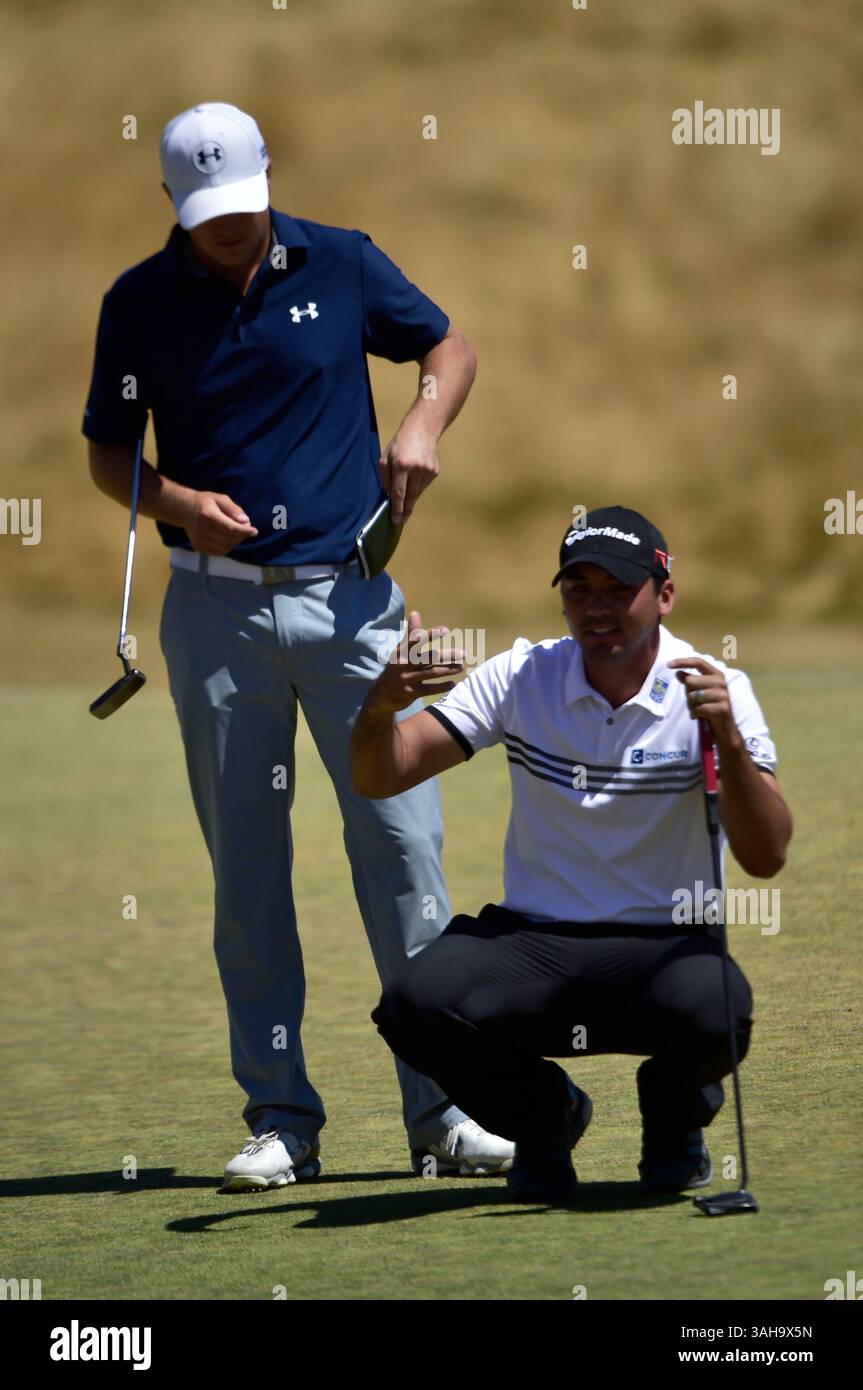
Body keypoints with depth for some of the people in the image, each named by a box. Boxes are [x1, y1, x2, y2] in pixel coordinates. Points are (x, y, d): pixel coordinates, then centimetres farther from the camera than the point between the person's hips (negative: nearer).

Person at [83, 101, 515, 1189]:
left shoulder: (341, 265, 3)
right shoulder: (140, 303, 3)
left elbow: (449, 345, 17)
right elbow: (107, 454, 10)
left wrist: (424, 423, -4)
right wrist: (175, 502, -10)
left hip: (349, 597, 0)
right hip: (218, 609, 0)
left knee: (402, 839, -5)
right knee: (246, 866, 3)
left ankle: (441, 1108, -1)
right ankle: (279, 1119, 9)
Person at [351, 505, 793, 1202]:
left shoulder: (716, 690, -6)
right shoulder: (521, 678, -1)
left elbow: (766, 858, -16)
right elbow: (380, 778, -5)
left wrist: (727, 737, -31)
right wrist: (380, 708, -28)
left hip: (663, 944, -1)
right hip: (530, 945, 2)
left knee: (713, 1013, -36)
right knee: (416, 1006, -29)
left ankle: (674, 1116, 4)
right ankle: (541, 1112, 6)